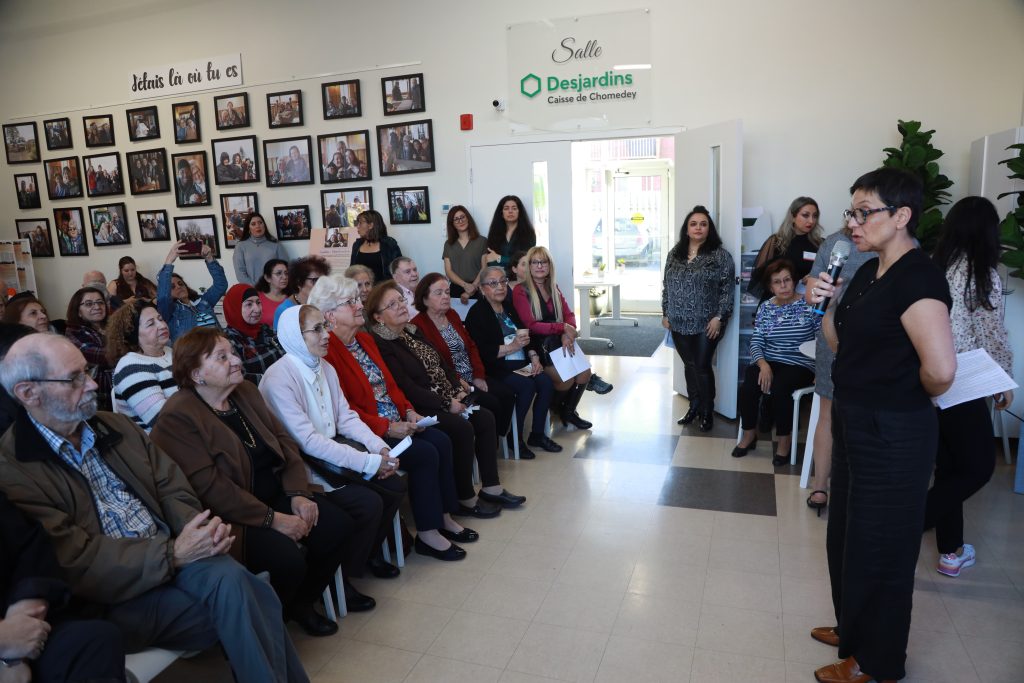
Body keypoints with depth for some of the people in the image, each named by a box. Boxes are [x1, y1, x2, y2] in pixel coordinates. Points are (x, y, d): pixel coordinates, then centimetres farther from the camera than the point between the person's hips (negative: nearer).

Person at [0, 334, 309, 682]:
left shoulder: (116, 425, 13)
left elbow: (171, 487, 8)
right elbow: (75, 564, -14)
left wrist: (198, 528, -13)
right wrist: (174, 554, -19)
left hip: (172, 550, 5)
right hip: (112, 596, -5)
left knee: (233, 581, -25)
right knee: (245, 600, -24)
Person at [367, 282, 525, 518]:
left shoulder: (412, 333, 13)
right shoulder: (381, 345, -14)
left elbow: (443, 365, 16)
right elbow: (407, 388, -21)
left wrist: (459, 390, -1)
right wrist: (447, 404, -19)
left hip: (446, 400, 9)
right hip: (419, 409, -9)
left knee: (485, 418, -4)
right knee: (462, 428, -26)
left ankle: (491, 488, 4)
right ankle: (465, 499, -9)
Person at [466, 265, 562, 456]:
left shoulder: (509, 307, 17)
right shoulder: (477, 313, -5)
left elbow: (526, 335, 18)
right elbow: (482, 352, -15)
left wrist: (534, 356, 0)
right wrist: (511, 347, -20)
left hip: (521, 364, 7)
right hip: (496, 368, -7)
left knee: (546, 381, -16)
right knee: (527, 385, -28)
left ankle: (537, 434, -3)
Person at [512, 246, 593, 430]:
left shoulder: (553, 288, 15)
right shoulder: (520, 291, -7)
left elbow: (569, 315, 7)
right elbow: (531, 325, -14)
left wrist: (567, 335, -13)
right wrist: (563, 327, -17)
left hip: (557, 342, 6)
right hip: (536, 346, -6)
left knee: (585, 372, -12)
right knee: (567, 378, -22)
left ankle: (569, 411, 14)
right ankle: (555, 408, 12)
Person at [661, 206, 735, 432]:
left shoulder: (720, 255, -6)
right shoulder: (675, 254, 8)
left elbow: (727, 289, -8)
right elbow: (666, 285, 13)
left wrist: (719, 317, -14)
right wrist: (665, 313, 8)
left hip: (706, 323, -4)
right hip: (680, 323, 4)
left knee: (702, 366, -1)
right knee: (689, 365, 12)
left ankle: (707, 413, 14)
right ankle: (694, 407, 25)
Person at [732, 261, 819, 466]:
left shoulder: (809, 305, -3)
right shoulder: (765, 308, 8)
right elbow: (756, 342, 3)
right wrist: (763, 364, -15)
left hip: (799, 366, -3)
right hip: (767, 362, 3)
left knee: (779, 388, -33)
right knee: (748, 388, -26)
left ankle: (785, 440, -11)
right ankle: (749, 434, -1)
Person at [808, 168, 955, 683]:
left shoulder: (917, 278, -21)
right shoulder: (867, 274, 7)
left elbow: (940, 370, -32)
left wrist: (911, 398, -11)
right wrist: (824, 306, -2)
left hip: (893, 436, -9)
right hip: (854, 423, 9)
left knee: (879, 546, 8)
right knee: (846, 534, 23)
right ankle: (853, 627, 45)